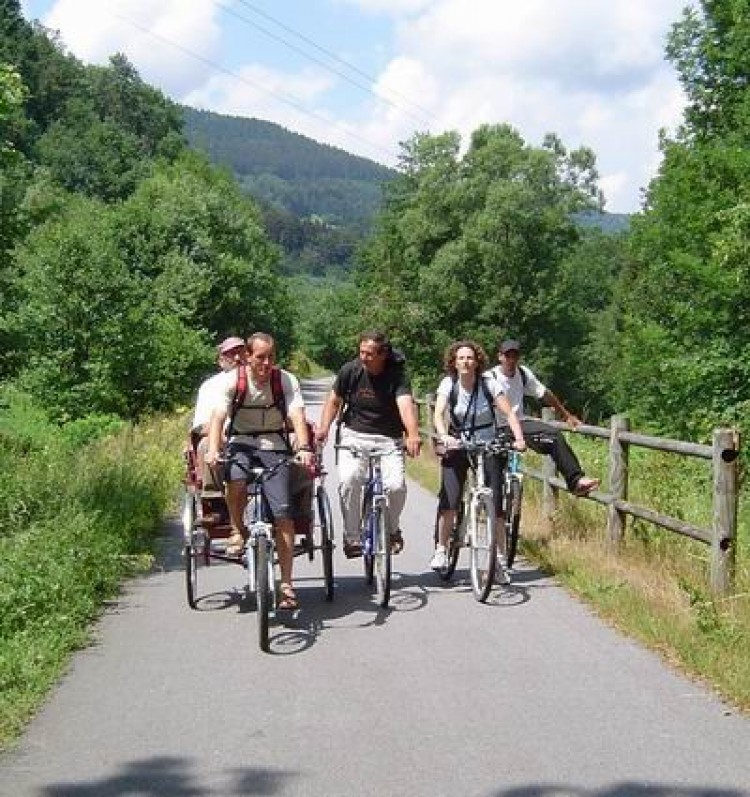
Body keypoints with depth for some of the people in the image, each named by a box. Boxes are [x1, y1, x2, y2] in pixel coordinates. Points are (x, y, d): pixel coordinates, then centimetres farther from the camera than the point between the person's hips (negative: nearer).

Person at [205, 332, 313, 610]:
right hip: (241, 444, 0)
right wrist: (212, 450, -34)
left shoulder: (287, 381, -4)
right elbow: (218, 416, -17)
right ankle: (238, 531, -4)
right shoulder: (231, 380, -6)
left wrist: (304, 448, -34)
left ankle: (286, 584, -5)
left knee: (283, 514, -12)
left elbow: (297, 416, -16)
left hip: (274, 447, 0)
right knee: (236, 479, -35)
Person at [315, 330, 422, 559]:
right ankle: (352, 537, -7)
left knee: (396, 486, -20)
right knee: (348, 480, -25)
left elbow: (406, 404, -29)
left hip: (388, 439, -1)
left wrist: (413, 435, -47)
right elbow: (334, 400, 6)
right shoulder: (350, 370, -6)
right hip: (354, 435, 1)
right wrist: (324, 428, -10)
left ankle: (391, 528, 13)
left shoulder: (397, 374, -13)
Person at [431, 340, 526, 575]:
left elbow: (509, 414, -15)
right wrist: (444, 436, -42)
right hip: (457, 446, 0)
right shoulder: (448, 384, -9)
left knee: (495, 502, -7)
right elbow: (438, 414, -22)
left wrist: (519, 438, -33)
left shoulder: (489, 384, -10)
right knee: (449, 499, -16)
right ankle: (441, 549, 1)